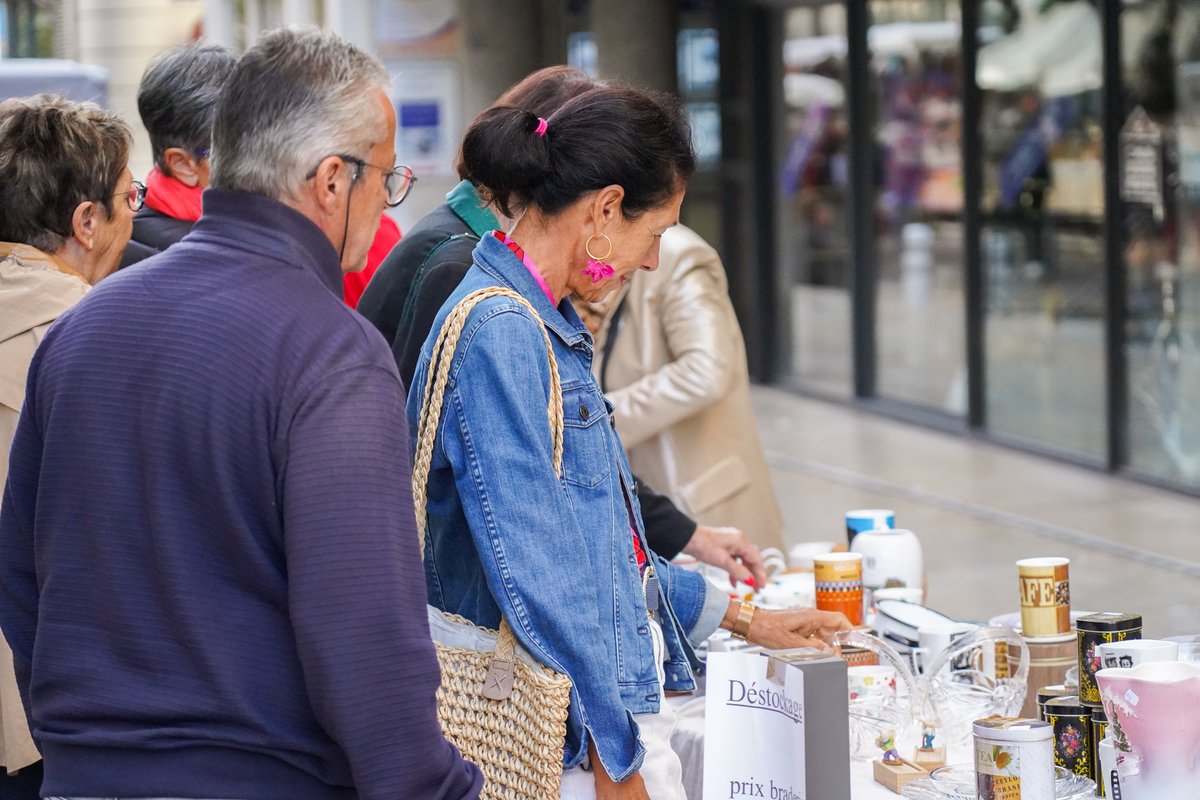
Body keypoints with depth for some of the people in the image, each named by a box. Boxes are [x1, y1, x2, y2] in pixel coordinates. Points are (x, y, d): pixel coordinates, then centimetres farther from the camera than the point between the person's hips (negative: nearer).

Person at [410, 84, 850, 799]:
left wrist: (741, 618, 28)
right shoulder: (500, 337, -17)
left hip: (622, 704, 10)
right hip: (579, 740, -10)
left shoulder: (546, 325, 14)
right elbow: (535, 570, -21)